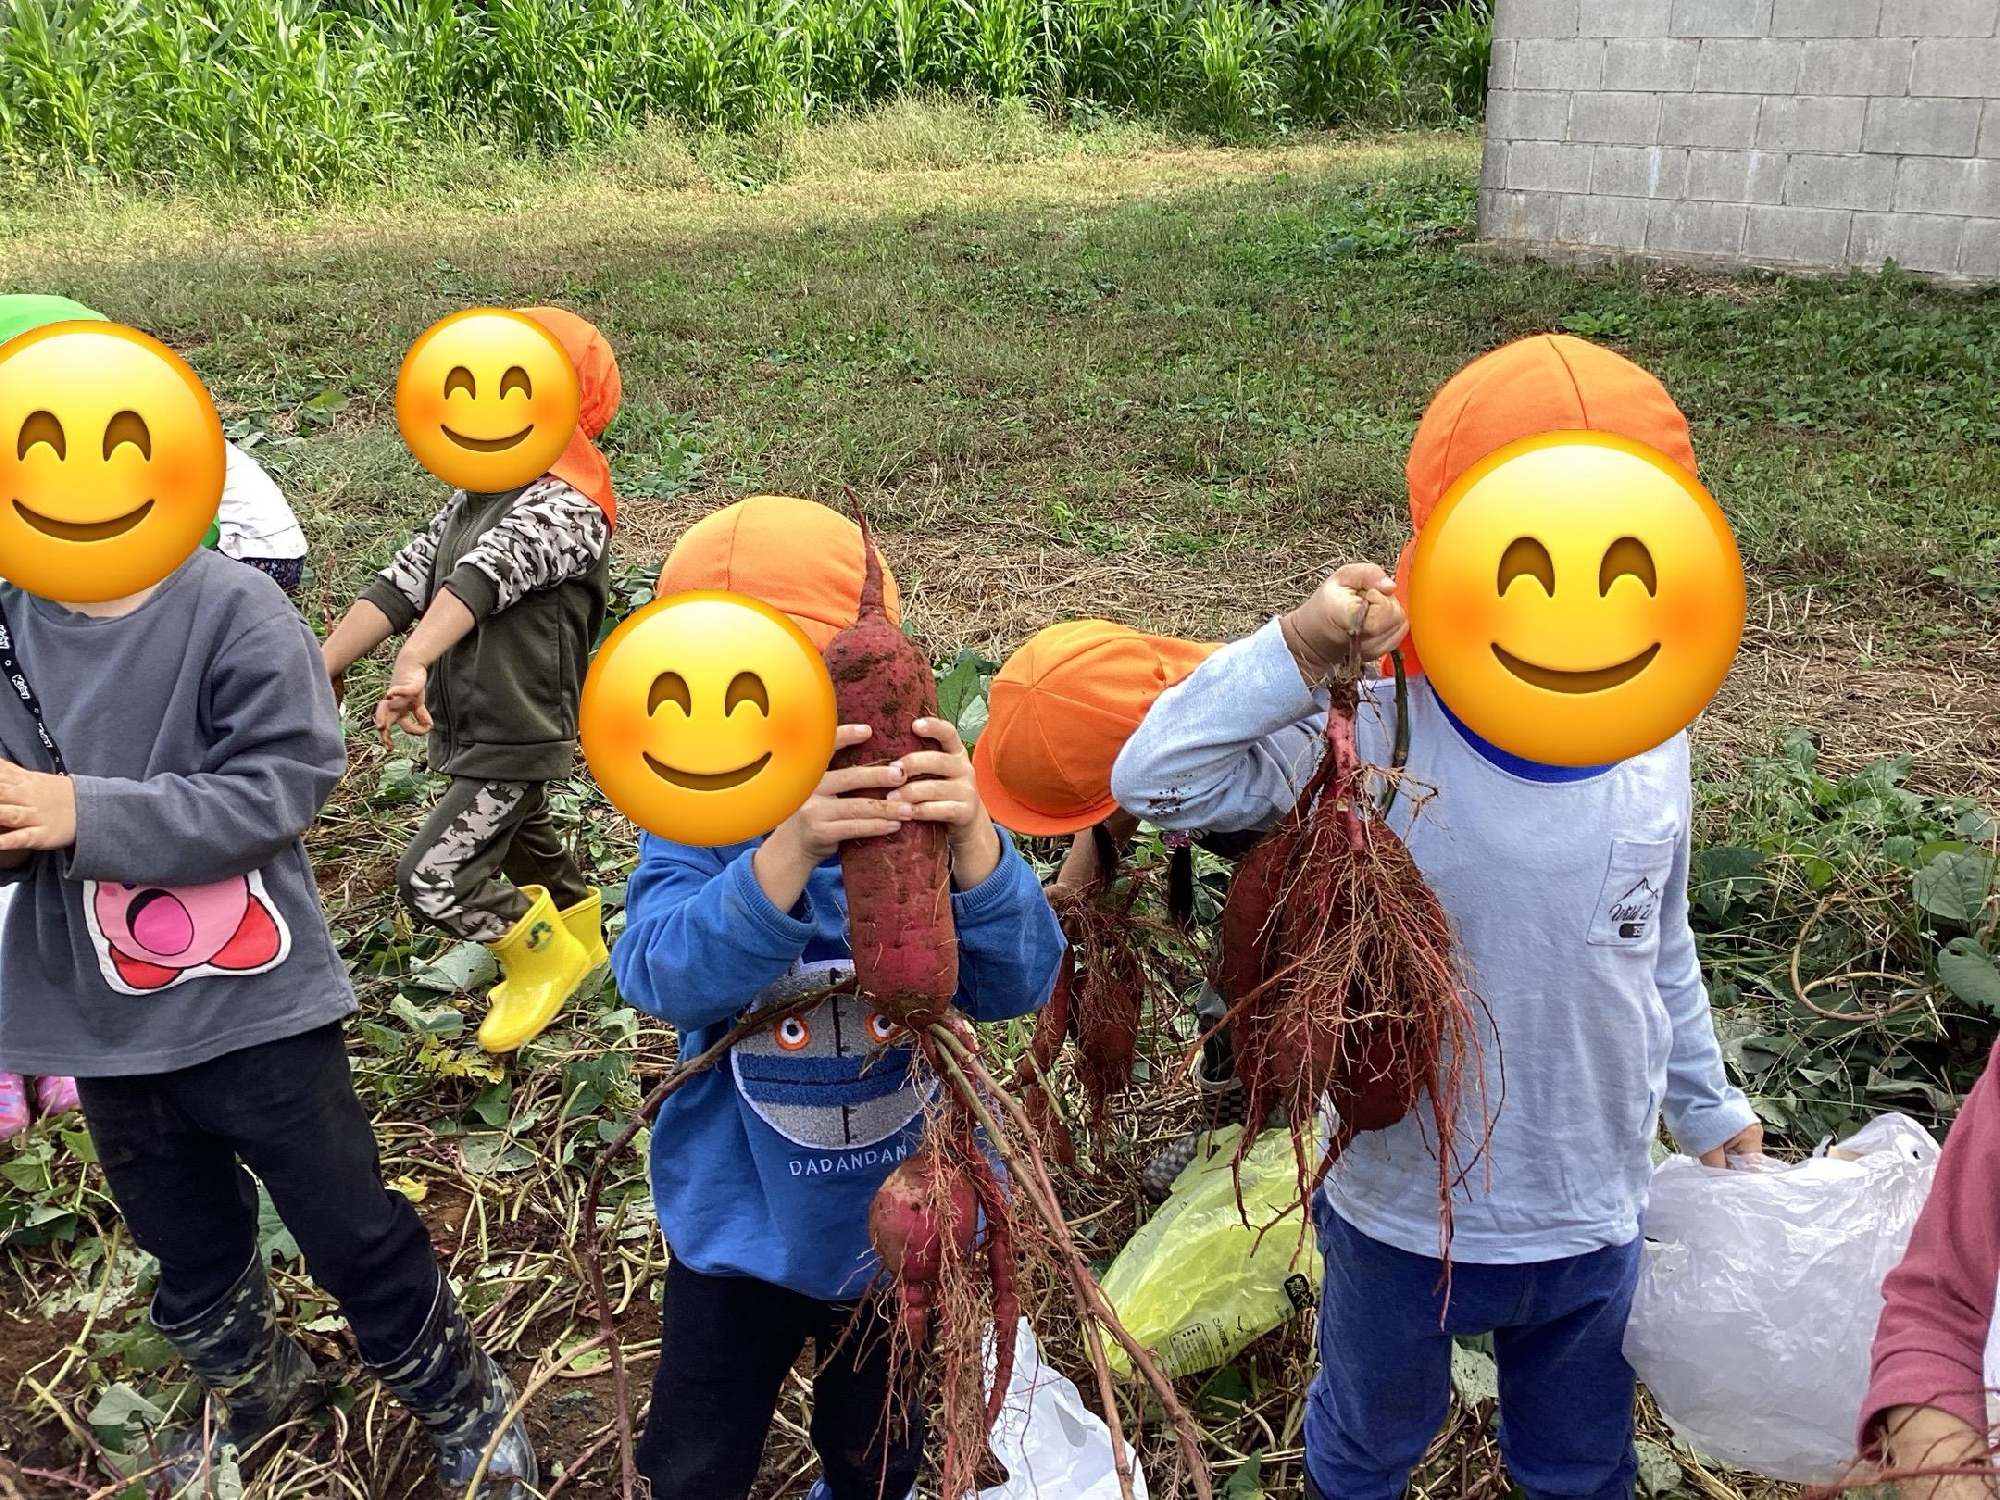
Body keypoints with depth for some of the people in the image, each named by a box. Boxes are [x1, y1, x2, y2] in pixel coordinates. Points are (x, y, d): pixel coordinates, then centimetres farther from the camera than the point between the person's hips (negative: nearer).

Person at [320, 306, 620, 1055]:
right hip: (473, 733, 9)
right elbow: (401, 584, 2)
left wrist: (414, 662, -56)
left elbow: (479, 580, -41)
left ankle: (546, 956, 14)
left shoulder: (562, 508, -24)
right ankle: (584, 939, 49)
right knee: (524, 846, 26)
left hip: (517, 740, -9)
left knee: (432, 881, -8)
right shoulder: (473, 500, 6)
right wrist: (320, 669, -1)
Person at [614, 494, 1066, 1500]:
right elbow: (664, 976, -35)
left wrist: (972, 842, -50)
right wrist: (789, 851, -54)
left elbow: (1016, 985, -29)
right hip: (743, 1220, 0)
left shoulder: (919, 812, -18)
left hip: (899, 1217, 0)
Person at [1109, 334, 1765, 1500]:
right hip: (1402, 1215, -2)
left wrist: (1706, 1105, 16)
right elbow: (1155, 780, -34)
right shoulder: (1375, 736, -24)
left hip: (1595, 1219, 3)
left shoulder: (1652, 741, -10)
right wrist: (1298, 652, -43)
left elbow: (1663, 948, 5)